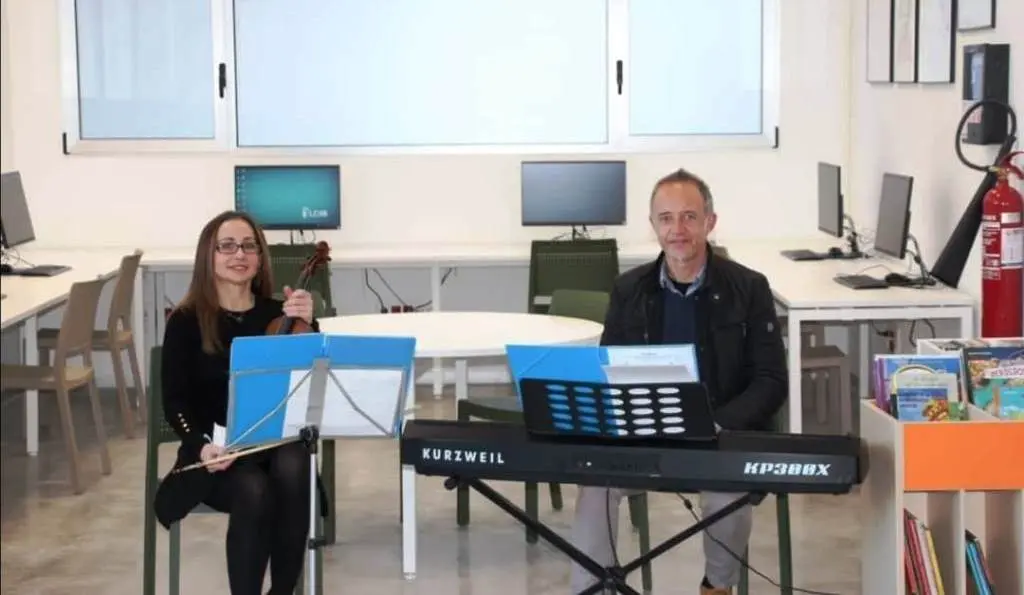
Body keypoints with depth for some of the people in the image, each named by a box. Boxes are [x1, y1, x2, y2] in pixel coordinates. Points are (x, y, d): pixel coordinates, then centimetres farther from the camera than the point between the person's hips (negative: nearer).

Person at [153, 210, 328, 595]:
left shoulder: (278, 314, 7)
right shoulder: (187, 322, 1)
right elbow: (175, 402, -3)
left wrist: (307, 327, -14)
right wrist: (201, 444, -22)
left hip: (277, 444, 2)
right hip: (214, 456, -2)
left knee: (292, 468, -34)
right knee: (254, 491, -35)